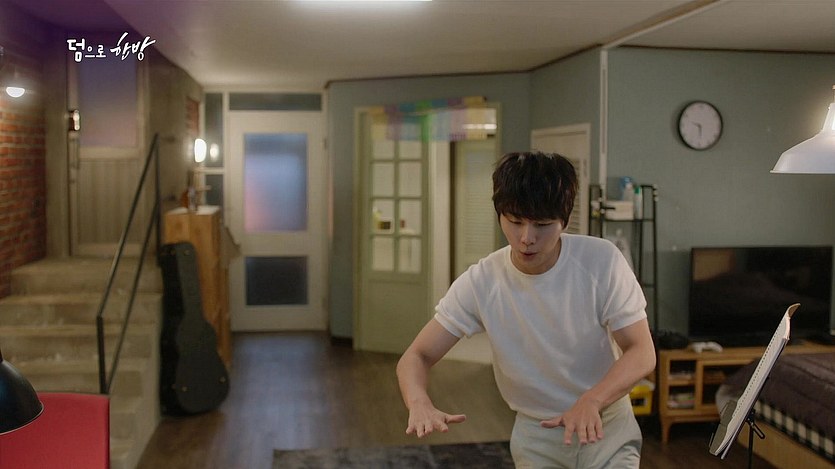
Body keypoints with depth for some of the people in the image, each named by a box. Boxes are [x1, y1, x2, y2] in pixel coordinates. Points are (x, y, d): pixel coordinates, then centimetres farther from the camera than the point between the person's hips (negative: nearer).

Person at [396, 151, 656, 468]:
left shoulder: (602, 260, -19)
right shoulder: (480, 282, -16)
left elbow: (642, 353, -16)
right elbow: (417, 356, -13)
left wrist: (591, 401, -34)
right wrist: (420, 404, -35)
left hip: (608, 427, 0)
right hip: (536, 436, 1)